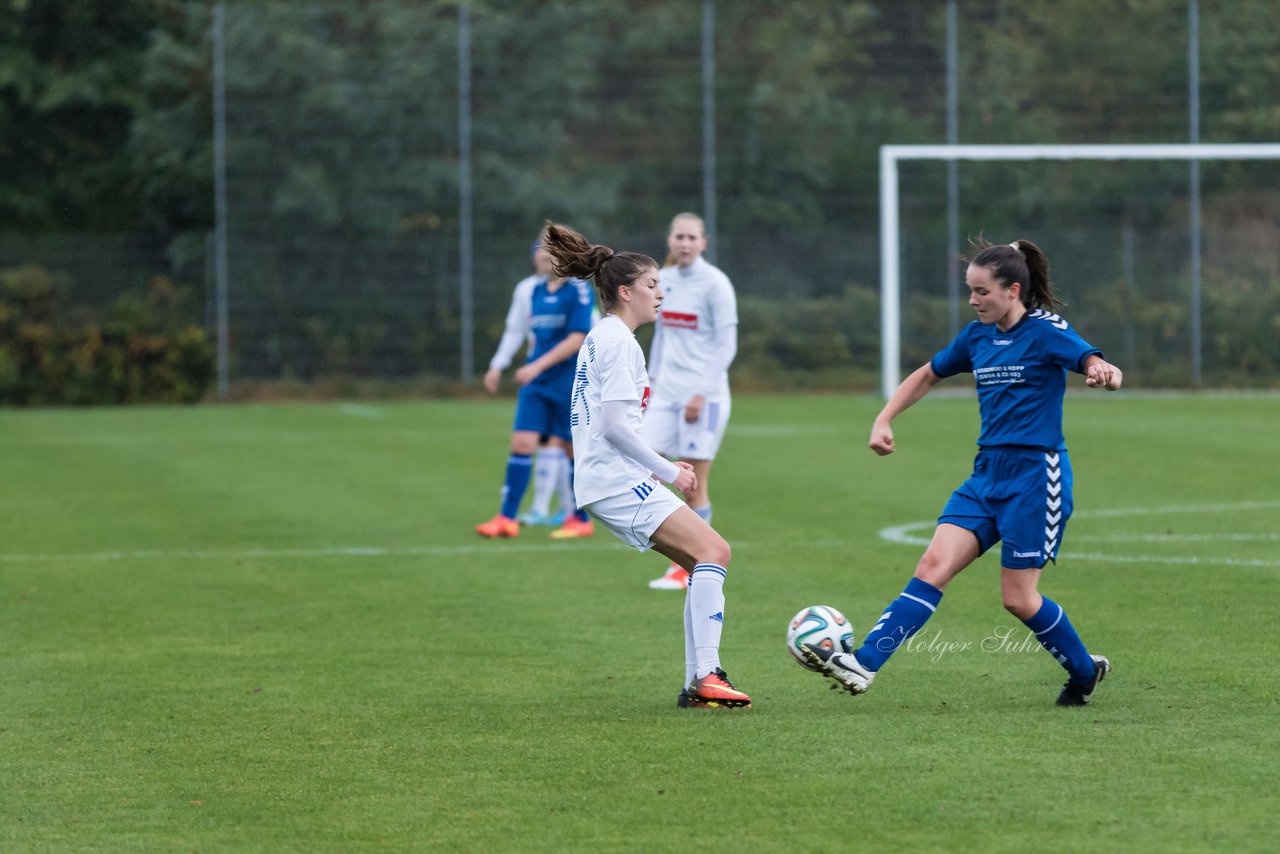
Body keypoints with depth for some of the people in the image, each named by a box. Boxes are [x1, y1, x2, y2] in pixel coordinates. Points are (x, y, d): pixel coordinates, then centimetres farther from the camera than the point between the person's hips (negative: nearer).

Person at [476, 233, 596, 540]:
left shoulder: (578, 290, -10)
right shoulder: (529, 290, 8)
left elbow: (577, 339, -16)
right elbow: (514, 330, 20)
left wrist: (538, 365, -20)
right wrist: (497, 367, 12)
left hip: (570, 381, -5)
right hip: (536, 381, 5)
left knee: (573, 449, 2)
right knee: (521, 442, -5)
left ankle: (582, 519, 16)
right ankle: (507, 518, -4)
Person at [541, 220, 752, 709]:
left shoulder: (600, 338, 21)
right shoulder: (619, 342, -11)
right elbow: (615, 425, -19)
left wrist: (663, 468, 17)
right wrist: (667, 471, -11)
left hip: (604, 480, 10)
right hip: (617, 480, -10)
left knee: (707, 563, 8)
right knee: (713, 550, -19)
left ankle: (697, 682, 4)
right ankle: (707, 676, -25)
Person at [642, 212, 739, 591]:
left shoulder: (715, 284, -9)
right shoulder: (663, 280, 10)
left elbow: (726, 346, -10)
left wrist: (702, 393, -14)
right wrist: (652, 379, 13)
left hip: (703, 395, -6)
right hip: (666, 391, 6)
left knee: (694, 486, -3)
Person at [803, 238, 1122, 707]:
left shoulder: (1045, 331, -9)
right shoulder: (977, 336, 11)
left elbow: (1096, 363, -23)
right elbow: (926, 375, 24)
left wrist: (1104, 372, -47)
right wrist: (884, 420, 12)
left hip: (1036, 475, -6)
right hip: (987, 474, 6)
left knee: (1018, 598, -3)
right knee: (933, 566, -9)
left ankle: (1085, 670, 20)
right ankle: (863, 664, -19)